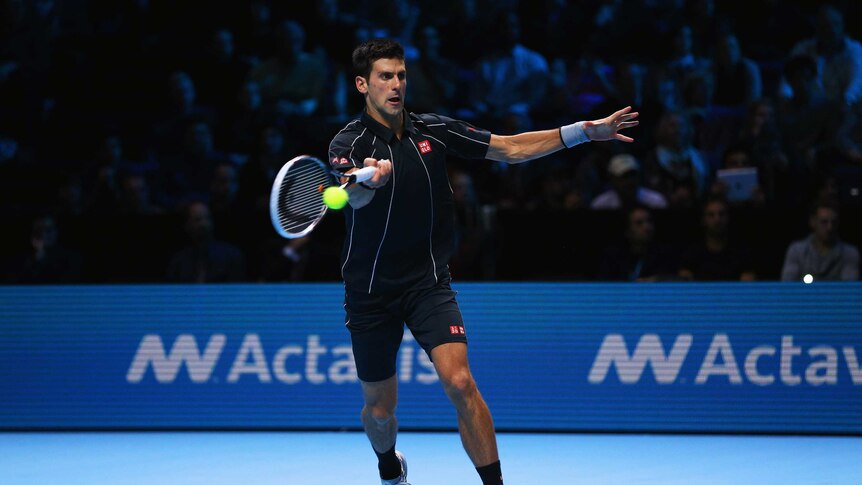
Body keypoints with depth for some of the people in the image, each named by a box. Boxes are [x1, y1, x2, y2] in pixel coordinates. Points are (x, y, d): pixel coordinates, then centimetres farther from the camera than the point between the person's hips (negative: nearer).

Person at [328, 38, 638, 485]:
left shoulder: (433, 130, -1)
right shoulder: (349, 143, -13)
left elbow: (510, 149, 4)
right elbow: (354, 197, -34)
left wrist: (584, 131, -3)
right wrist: (370, 180, -59)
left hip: (428, 281, 2)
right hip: (370, 292, -1)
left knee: (459, 382, -21)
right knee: (380, 408, 11)